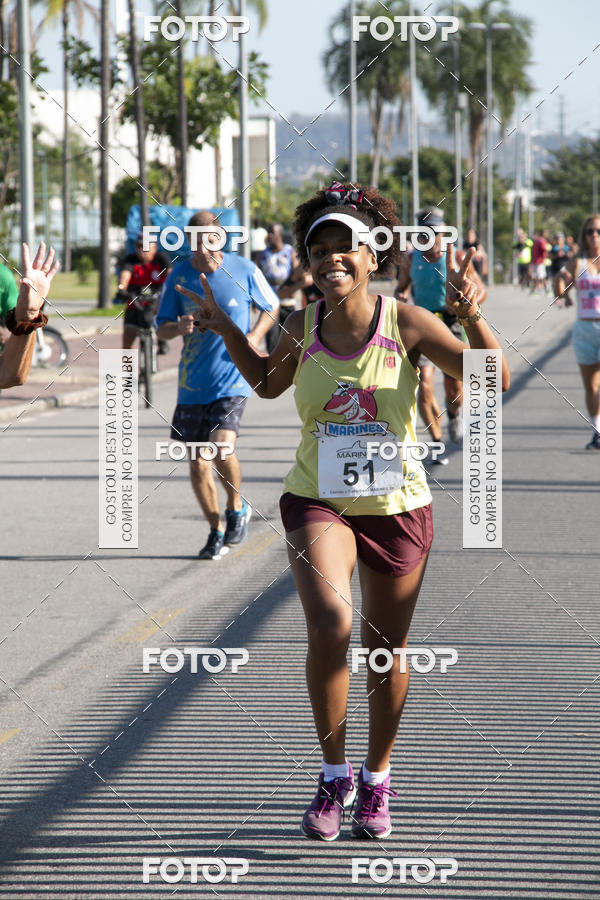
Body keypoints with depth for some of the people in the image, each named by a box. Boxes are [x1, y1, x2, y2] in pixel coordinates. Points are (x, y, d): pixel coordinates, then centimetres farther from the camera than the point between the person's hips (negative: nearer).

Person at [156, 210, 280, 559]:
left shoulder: (245, 270, -5)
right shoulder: (179, 276, -1)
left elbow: (271, 307, 11)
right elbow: (161, 328, 4)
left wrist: (255, 336, -7)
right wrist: (179, 327, -19)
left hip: (232, 378, -3)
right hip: (192, 383, 3)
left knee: (222, 448, -22)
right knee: (198, 465, 5)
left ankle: (238, 507, 6)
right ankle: (217, 531, 24)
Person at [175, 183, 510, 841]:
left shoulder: (406, 323, -11)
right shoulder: (303, 327, -3)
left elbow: (493, 381, -11)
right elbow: (267, 382, 20)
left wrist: (472, 318, -26)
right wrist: (225, 330, 8)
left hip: (396, 505, 0)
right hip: (318, 501, 0)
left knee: (387, 653, 11)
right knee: (331, 625, -25)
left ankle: (376, 781, 35)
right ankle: (333, 773, -5)